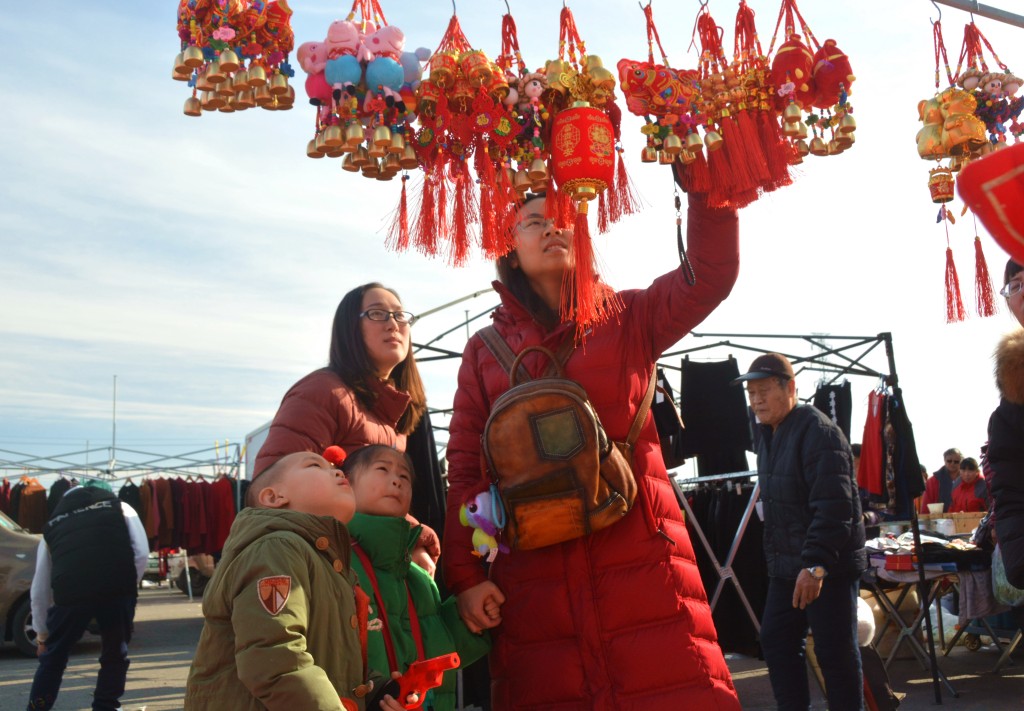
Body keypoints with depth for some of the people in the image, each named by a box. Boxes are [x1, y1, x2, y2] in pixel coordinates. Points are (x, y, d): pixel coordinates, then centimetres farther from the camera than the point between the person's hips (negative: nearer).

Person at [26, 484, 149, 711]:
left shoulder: (53, 523, 30)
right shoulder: (120, 508, 25)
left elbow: (39, 588, 33)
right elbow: (142, 553, 9)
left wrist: (41, 632, 43)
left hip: (70, 592, 1)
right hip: (117, 589, 0)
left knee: (53, 658, 23)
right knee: (115, 654, 22)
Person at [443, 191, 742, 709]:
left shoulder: (627, 320, 12)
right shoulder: (483, 352, 12)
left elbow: (710, 275, -4)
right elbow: (465, 471, 7)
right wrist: (465, 575, -1)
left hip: (640, 564, 0)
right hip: (532, 581, 1)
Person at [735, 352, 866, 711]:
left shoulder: (818, 431, -17)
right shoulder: (769, 435, 13)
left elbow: (833, 506, -24)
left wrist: (816, 564, -28)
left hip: (827, 569, -9)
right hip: (786, 566, 9)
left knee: (835, 653, 0)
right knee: (776, 642, 11)